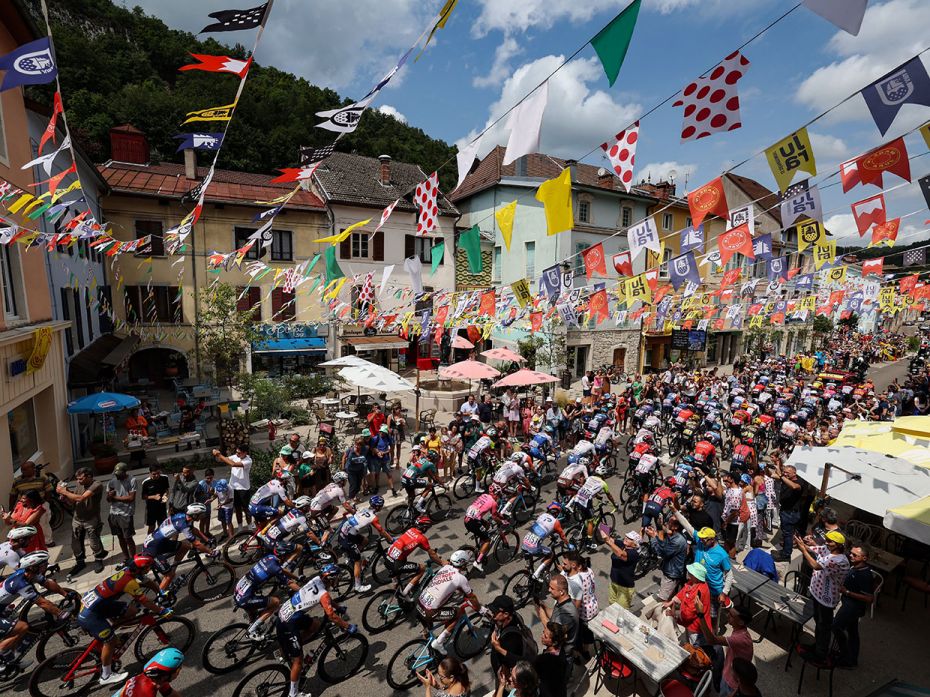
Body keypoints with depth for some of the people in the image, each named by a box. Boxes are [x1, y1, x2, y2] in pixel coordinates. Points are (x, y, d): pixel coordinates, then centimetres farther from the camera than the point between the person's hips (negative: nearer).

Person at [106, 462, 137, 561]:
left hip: (126, 514, -6)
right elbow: (108, 499, 9)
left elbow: (131, 498, -16)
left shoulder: (131, 480, -11)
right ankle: (126, 559, 30)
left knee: (128, 538, 0)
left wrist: (115, 497, -10)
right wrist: (109, 495, -14)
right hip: (114, 513, 6)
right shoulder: (112, 482, 6)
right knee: (120, 537, 16)